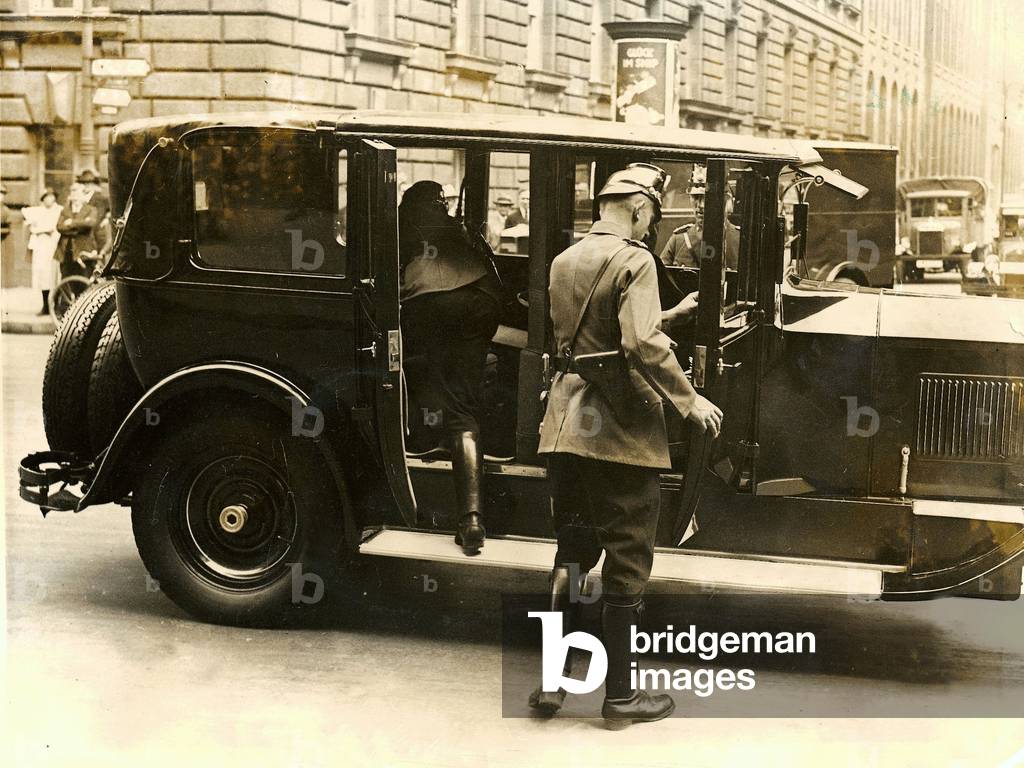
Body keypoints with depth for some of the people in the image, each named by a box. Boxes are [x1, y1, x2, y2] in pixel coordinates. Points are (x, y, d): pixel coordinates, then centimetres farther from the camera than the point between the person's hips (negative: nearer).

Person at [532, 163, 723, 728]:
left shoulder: (564, 261, 12)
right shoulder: (633, 261, -12)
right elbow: (644, 345, -23)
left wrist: (670, 315, 25)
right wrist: (689, 401, -12)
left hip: (567, 424, 7)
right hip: (620, 431, -7)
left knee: (571, 551, 17)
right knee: (627, 563, 3)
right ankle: (619, 696, 12)